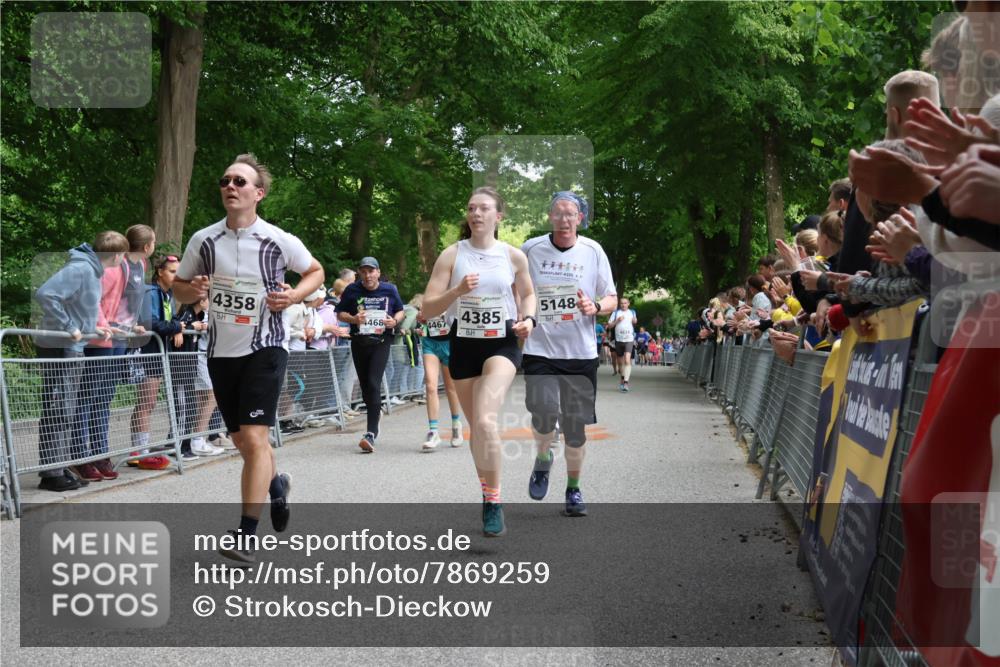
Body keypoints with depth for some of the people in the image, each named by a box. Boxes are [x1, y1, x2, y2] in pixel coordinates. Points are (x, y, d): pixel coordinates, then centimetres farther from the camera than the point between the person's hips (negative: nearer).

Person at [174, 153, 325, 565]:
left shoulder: (279, 241, -8)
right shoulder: (204, 240, -1)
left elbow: (316, 271, 8)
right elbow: (179, 287, 11)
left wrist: (294, 295, -12)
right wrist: (191, 291, -13)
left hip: (265, 347, -4)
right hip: (221, 350, 4)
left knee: (254, 438, -15)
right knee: (242, 441, 13)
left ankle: (246, 535, -11)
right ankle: (276, 484, 45)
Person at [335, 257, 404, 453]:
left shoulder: (389, 290, 2)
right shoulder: (352, 290, 0)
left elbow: (400, 311, 15)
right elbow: (340, 313, 8)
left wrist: (394, 321, -6)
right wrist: (353, 319, -12)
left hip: (381, 342, -2)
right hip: (359, 342, 2)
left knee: (374, 383, -17)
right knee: (365, 386, 10)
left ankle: (371, 433, -20)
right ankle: (376, 412, 41)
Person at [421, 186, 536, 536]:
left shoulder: (513, 256, 0)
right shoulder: (452, 255, -2)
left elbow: (528, 293, 18)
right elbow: (428, 309, -5)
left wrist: (529, 319, -2)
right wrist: (457, 291, -22)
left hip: (502, 344, -2)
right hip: (463, 345, 2)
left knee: (485, 420, -24)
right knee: (476, 427, 12)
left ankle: (493, 501, -13)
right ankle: (487, 491, 34)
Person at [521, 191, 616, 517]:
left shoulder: (593, 251, 2)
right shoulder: (530, 249, 1)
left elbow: (612, 298, 8)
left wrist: (595, 306, -13)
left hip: (581, 352, 1)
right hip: (539, 350, -1)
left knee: (575, 426, 5)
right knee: (543, 412, -20)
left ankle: (574, 488, 23)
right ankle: (543, 458, 13)